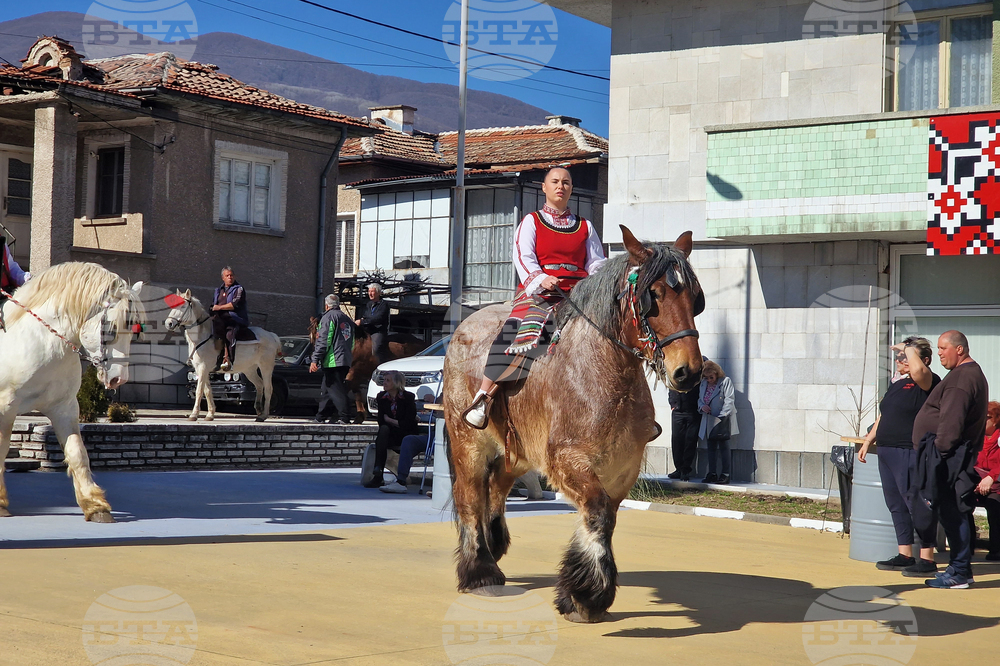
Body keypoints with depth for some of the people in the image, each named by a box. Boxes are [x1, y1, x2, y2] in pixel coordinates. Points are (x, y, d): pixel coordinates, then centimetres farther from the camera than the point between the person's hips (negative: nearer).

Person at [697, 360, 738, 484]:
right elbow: (700, 399, 21)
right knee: (711, 448, 9)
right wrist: (702, 406, -3)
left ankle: (725, 474, -3)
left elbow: (729, 400, -12)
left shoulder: (726, 381, -8)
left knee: (723, 447, -5)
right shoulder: (703, 384, 12)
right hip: (708, 421, 7)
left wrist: (722, 416, -19)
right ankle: (712, 474, 14)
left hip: (722, 421, -7)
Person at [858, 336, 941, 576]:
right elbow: (883, 416, 26)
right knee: (896, 505, 13)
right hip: (888, 453, 10)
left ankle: (927, 560, -2)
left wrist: (908, 349, -16)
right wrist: (868, 440, 22)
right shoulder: (897, 383, 17)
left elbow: (917, 369, -34)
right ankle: (904, 556, 20)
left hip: (910, 455, -10)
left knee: (917, 505, -6)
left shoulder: (927, 382, -9)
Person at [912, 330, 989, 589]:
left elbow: (951, 422, -23)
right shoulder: (973, 373, 20)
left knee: (951, 512, -8)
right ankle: (959, 568, 17)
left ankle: (959, 573, -6)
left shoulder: (961, 378, -15)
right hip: (953, 457, 11)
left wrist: (940, 451, -20)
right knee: (954, 514, 13)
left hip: (950, 456, -11)